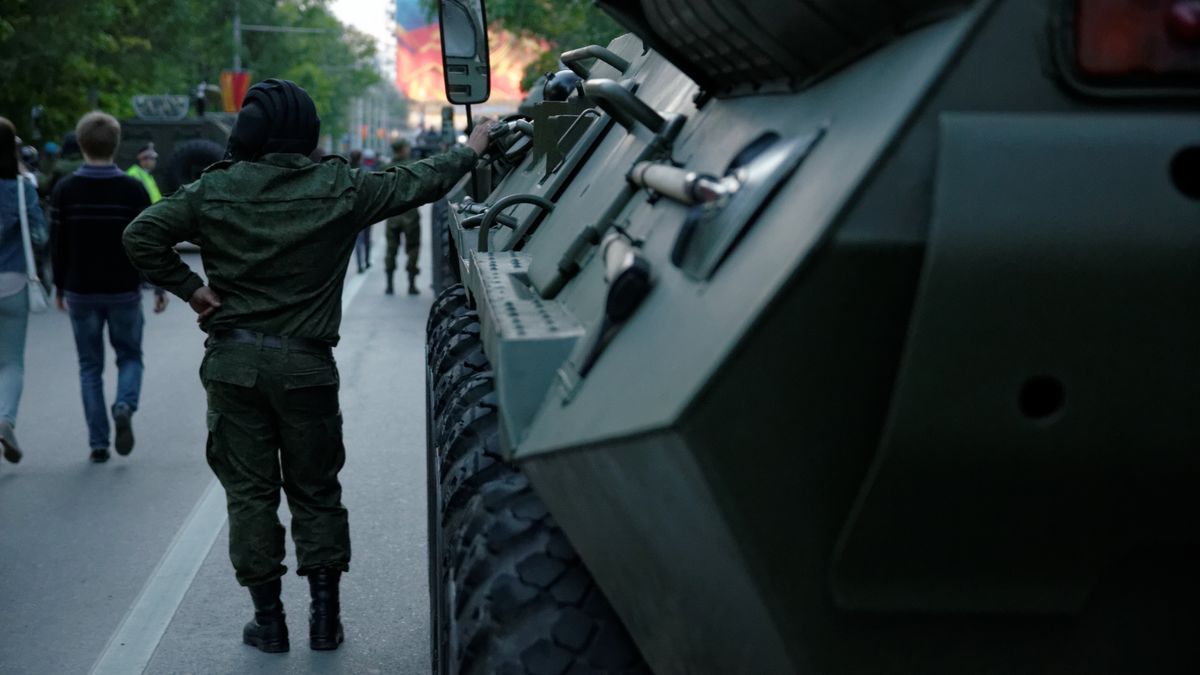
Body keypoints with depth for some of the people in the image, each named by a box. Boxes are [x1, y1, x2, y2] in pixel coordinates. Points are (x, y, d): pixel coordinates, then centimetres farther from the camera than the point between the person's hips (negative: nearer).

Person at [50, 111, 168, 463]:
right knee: (130, 356, 15)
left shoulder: (65, 190, -3)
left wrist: (60, 287, 13)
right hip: (124, 290, -1)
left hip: (80, 292, 1)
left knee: (90, 366, 11)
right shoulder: (133, 189, -7)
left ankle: (98, 443, 7)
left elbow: (57, 245, 1)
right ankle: (125, 406, -14)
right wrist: (159, 287, 4)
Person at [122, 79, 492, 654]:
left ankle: (268, 618, 13)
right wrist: (470, 153, 20)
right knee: (315, 490, 13)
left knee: (249, 491, 9)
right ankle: (325, 617, 15)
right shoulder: (338, 188, -5)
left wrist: (191, 288, -1)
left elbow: (142, 236, -9)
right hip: (306, 365, 0)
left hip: (233, 363, 0)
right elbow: (416, 183, 5)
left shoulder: (214, 190, -4)